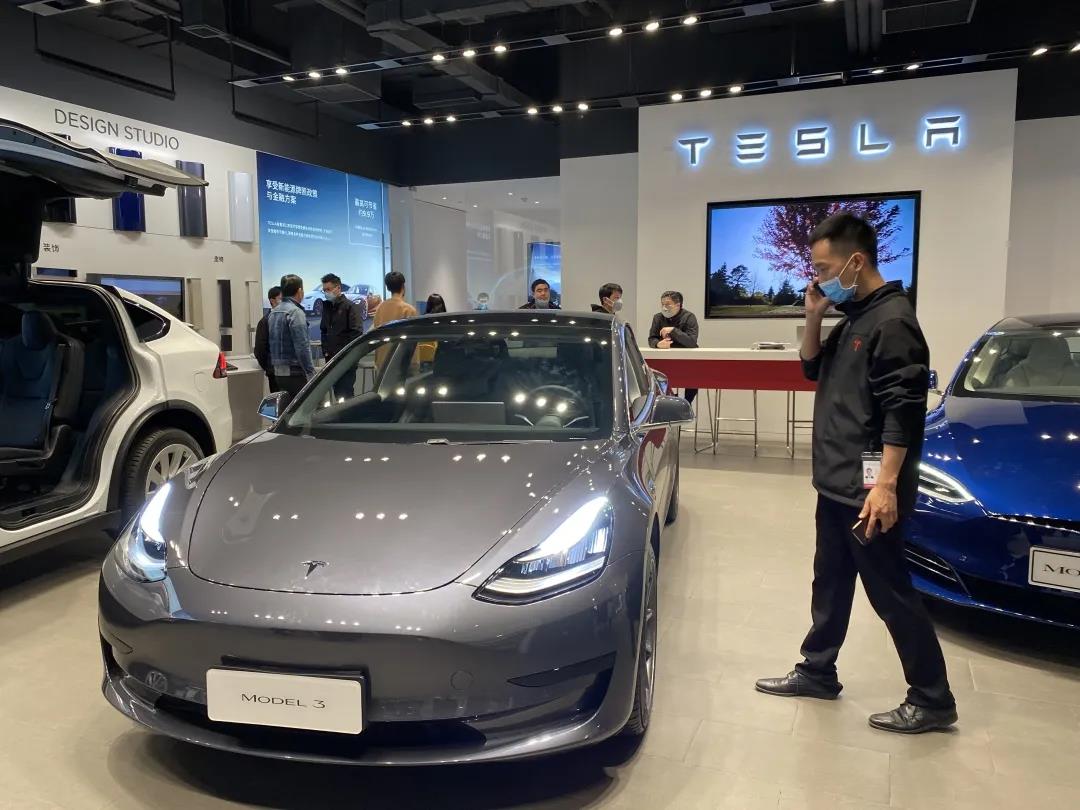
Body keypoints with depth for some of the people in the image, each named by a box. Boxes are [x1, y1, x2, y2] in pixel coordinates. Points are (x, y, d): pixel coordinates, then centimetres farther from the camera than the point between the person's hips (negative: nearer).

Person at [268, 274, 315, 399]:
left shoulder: (273, 312, 13)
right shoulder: (296, 312, -14)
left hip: (278, 372, 9)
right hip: (294, 373, -9)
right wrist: (311, 373, -16)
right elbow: (302, 347, -19)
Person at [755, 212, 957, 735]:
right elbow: (813, 370, 18)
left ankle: (933, 700, 15)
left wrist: (886, 484, -25)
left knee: (891, 594, 1)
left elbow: (903, 410, -21)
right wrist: (814, 319, 3)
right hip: (835, 484, 10)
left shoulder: (892, 320, -16)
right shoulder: (854, 318, 12)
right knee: (830, 582, 18)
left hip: (867, 490, -10)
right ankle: (817, 671, 32)